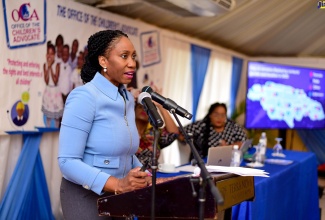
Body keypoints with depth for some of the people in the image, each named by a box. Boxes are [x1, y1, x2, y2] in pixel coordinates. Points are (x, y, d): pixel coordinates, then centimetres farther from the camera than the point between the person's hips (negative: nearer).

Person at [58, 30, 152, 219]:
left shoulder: (128, 99, 6)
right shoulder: (84, 96, -17)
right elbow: (67, 161, -22)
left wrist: (149, 179, 0)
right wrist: (118, 184, -29)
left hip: (118, 195, 7)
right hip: (86, 196, -7)